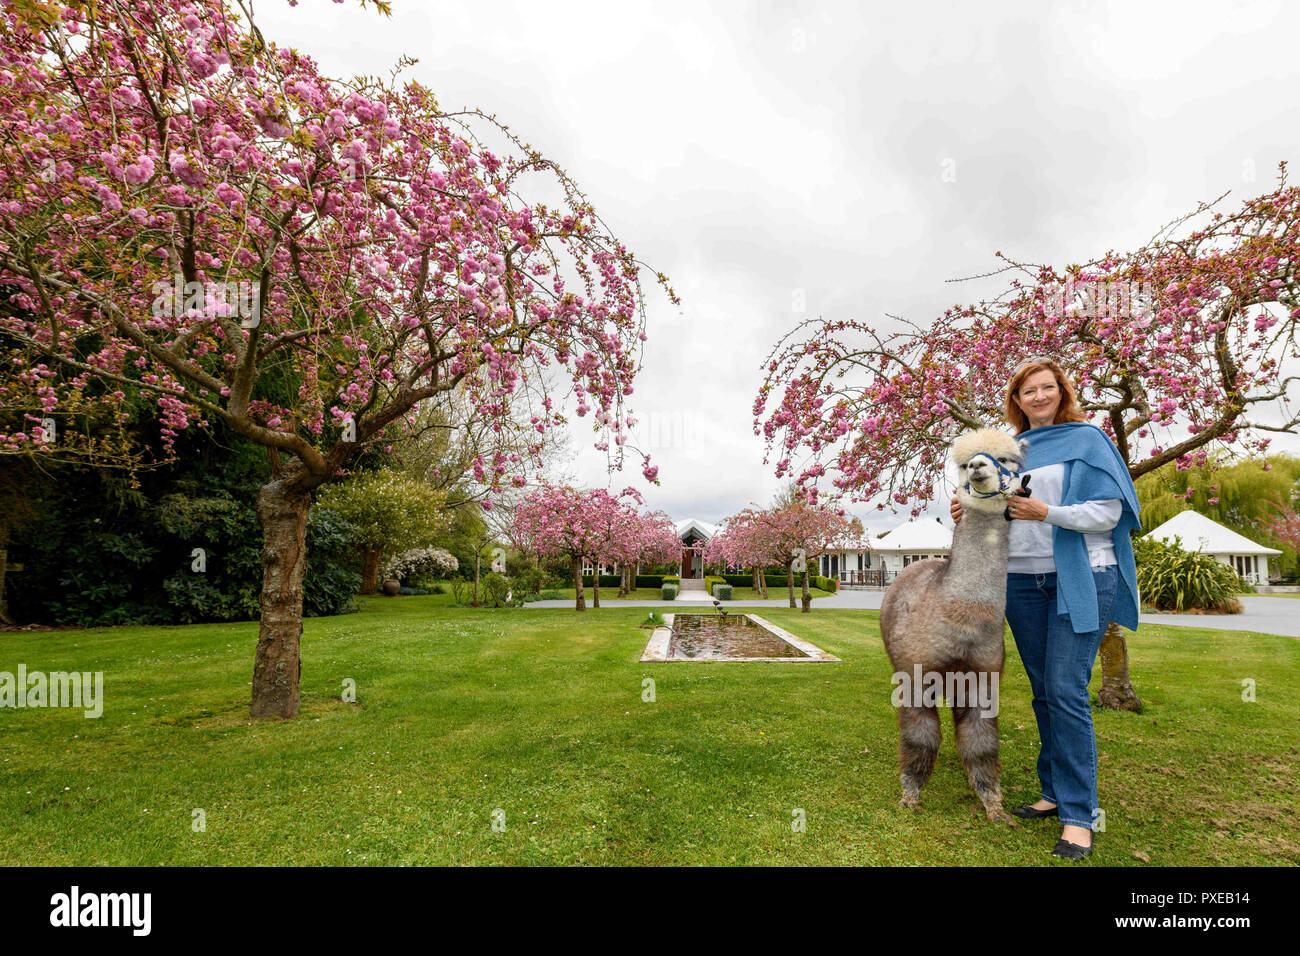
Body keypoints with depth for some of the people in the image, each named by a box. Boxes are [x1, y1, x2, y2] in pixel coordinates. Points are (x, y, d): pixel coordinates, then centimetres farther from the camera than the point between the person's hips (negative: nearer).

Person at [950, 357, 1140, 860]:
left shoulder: (1087, 439, 0)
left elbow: (1107, 513, -7)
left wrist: (1047, 512, -20)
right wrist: (969, 513, 2)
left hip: (1081, 578, -5)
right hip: (1022, 582, 5)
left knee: (1067, 691, -10)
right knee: (1043, 692, 9)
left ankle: (1079, 814, -1)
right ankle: (1055, 793, 21)